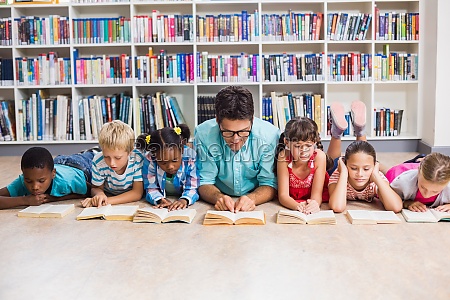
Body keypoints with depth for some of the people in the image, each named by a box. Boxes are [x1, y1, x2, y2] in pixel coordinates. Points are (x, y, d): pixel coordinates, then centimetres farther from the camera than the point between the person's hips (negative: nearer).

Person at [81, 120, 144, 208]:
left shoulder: (138, 159, -27)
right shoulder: (98, 161, -21)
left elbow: (137, 193, -22)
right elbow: (96, 188, -5)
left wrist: (108, 201, -32)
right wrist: (99, 194, -31)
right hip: (107, 196, 2)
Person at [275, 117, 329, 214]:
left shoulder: (319, 156, -17)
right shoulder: (284, 157, -17)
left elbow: (317, 193, -17)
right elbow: (283, 195, -18)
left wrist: (314, 204, -39)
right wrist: (298, 206, -37)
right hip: (291, 204, 0)